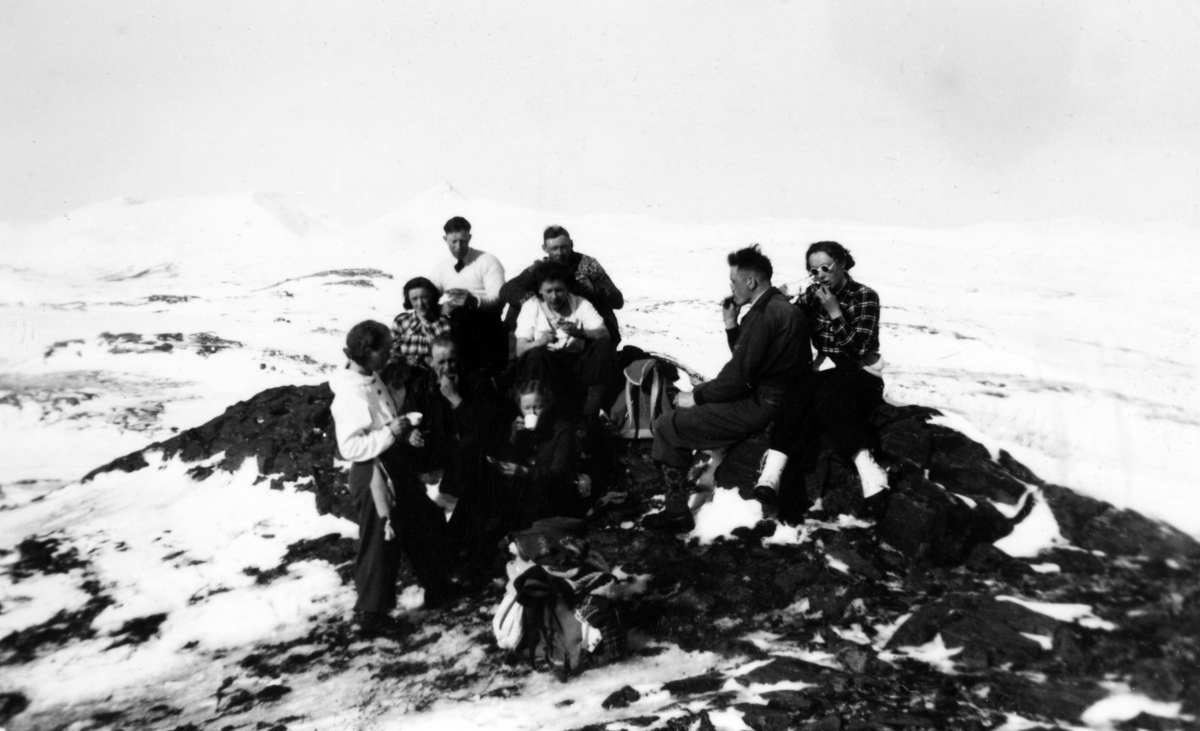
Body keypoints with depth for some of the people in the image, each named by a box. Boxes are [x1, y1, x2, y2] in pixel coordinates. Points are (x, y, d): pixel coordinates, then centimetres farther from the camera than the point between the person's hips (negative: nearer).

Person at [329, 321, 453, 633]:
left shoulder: (373, 379, 3)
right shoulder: (350, 395, -24)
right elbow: (349, 447, -26)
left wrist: (404, 428, 4)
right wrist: (390, 433, -27)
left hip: (395, 467, 9)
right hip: (373, 475, -9)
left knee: (425, 522, 21)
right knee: (380, 541, 4)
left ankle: (437, 587, 40)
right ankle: (371, 613, 22)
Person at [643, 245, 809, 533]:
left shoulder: (763, 315, -20)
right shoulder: (780, 306, 13)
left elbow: (736, 377, -22)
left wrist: (695, 396, -8)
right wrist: (731, 325, 8)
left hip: (760, 407, -11)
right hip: (777, 399, 11)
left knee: (666, 426, -9)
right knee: (684, 415, 25)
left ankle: (677, 512, -3)